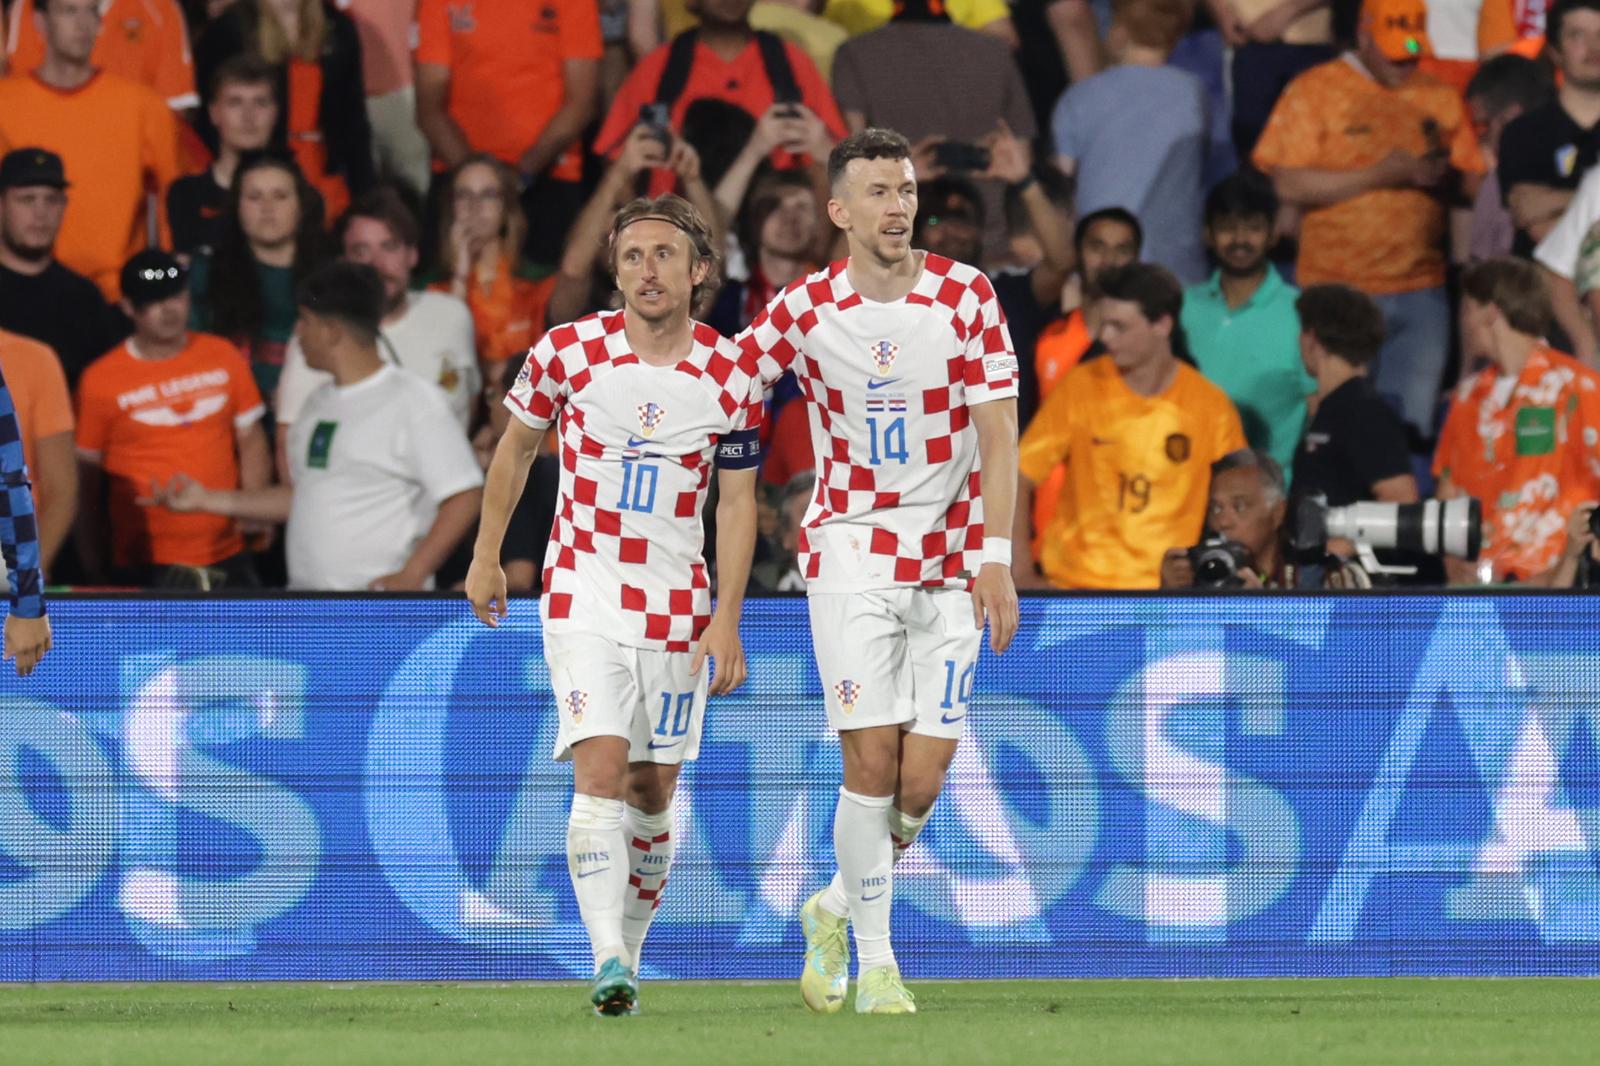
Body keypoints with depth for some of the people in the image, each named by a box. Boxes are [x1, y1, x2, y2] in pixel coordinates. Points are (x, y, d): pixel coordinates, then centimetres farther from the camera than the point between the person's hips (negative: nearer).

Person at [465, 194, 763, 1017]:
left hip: (678, 603, 2)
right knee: (600, 769, -17)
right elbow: (516, 448, 10)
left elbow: (736, 503, 2)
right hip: (585, 594, -2)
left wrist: (727, 619, -5)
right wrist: (486, 557, 13)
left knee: (654, 788, 8)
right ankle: (607, 963, -25)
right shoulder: (567, 353, -6)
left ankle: (630, 946, 26)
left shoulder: (731, 377, -3)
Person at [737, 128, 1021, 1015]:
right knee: (872, 759, -12)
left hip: (950, 559, 1)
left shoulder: (966, 295, -3)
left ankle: (835, 907, 23)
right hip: (851, 552, -1)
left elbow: (997, 433, -4)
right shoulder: (804, 311, -4)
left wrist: (995, 558, -11)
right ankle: (873, 958, 1)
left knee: (924, 780, -3)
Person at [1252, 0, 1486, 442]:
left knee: (1410, 432, 2)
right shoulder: (1314, 91, -1)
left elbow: (1471, 187, 13)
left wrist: (1442, 176, -11)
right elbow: (1288, 185, -10)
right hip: (1337, 290, -4)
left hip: (1420, 290, 4)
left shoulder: (1439, 98, 13)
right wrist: (1380, 176, -15)